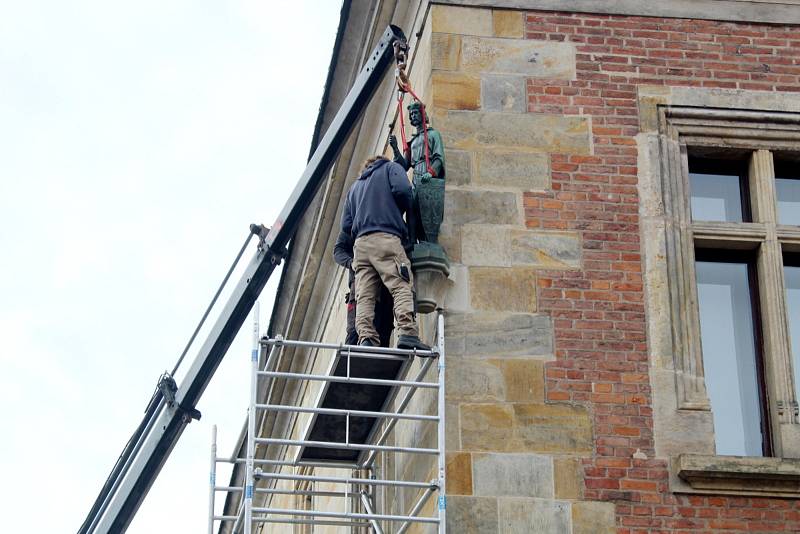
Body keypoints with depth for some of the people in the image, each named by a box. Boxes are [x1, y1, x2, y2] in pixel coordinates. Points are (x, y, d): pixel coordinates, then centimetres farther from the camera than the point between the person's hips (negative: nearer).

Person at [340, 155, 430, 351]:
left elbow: (346, 225, 23)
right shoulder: (390, 168, 20)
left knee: (364, 296, -6)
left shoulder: (355, 186, 33)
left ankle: (366, 338, -23)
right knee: (402, 287, -15)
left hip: (360, 243, 5)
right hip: (387, 239, -5)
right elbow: (402, 189, -3)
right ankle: (408, 333, -32)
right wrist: (406, 210, 14)